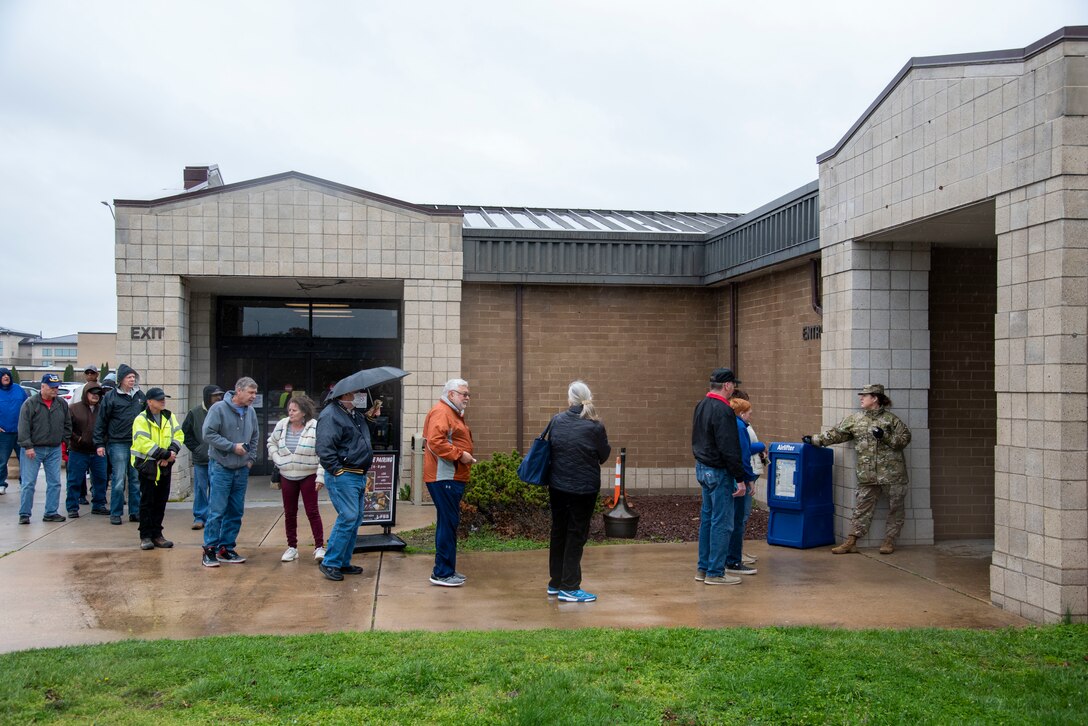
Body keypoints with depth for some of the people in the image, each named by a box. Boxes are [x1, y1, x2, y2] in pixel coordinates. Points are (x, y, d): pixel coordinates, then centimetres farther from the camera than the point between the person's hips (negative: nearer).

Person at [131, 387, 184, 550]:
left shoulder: (169, 417, 8)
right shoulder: (141, 419, -10)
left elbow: (178, 435, 5)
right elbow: (144, 443, -20)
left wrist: (171, 452, -14)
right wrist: (165, 454, -22)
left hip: (165, 466, 5)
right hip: (147, 465, -5)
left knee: (161, 502, 10)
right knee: (147, 502, 0)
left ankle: (157, 534, 19)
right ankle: (145, 536, 6)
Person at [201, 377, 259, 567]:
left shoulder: (250, 412, 8)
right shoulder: (219, 408, -11)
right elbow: (209, 434, -15)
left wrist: (251, 458, 9)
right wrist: (232, 446, -16)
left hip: (242, 470, 6)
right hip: (221, 468, -6)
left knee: (236, 512, 9)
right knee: (217, 511, -6)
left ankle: (226, 548, 19)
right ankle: (210, 549, 3)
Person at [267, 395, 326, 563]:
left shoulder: (315, 428, -12)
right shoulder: (282, 425, 2)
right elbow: (271, 443, 19)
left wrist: (321, 476, -16)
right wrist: (277, 459, 4)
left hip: (308, 476, -4)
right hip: (287, 476, 4)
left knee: (312, 511, -4)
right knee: (289, 513, 10)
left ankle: (319, 546, 1)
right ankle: (292, 547, 19)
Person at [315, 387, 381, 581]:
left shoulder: (356, 414, 16)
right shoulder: (331, 415, -14)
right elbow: (324, 448, -20)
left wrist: (370, 416, 18)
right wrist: (337, 471, -19)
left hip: (359, 476, 10)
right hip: (343, 476, -10)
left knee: (355, 519, 11)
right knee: (348, 517, -12)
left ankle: (344, 562, 20)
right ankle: (330, 563, -3)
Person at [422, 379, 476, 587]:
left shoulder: (454, 413, 22)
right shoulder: (441, 412, -12)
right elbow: (435, 442, -24)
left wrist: (466, 455, 13)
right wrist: (460, 455, -20)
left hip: (453, 478, 11)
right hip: (444, 477, -11)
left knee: (449, 523, 15)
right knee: (448, 523, -8)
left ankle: (447, 570, 22)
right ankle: (442, 573, -4)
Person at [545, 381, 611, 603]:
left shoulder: (556, 421, -4)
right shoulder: (594, 427, -14)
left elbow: (549, 448, 8)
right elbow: (604, 455, -2)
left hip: (557, 486, 4)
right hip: (584, 487, -4)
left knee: (558, 533, 16)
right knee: (576, 536, 5)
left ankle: (555, 583, 26)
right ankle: (569, 587, 6)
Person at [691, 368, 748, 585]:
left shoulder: (701, 406, 10)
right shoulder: (723, 411, -20)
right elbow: (729, 449, -22)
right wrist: (740, 478, -17)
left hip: (701, 468, 10)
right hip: (718, 472, -10)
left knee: (707, 518, 16)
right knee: (722, 522, -2)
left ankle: (703, 568, 22)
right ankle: (715, 572, 2)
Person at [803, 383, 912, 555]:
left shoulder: (891, 419, 0)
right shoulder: (855, 419, 9)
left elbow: (904, 438, -2)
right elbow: (836, 434, 12)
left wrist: (884, 436, -15)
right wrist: (814, 440, 9)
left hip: (892, 473, -2)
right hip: (867, 474, 2)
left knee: (894, 507, 5)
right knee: (862, 508, 3)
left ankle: (889, 541, 17)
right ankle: (851, 542, 3)